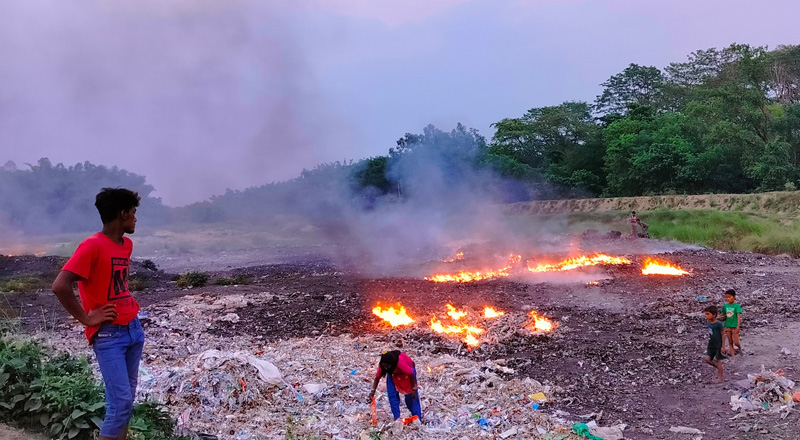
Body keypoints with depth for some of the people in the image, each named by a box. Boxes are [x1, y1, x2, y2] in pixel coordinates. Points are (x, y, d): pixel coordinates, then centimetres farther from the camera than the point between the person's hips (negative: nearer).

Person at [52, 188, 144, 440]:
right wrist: (86, 319, -15)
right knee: (121, 400, -8)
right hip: (109, 334, -8)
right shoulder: (92, 246, -16)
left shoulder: (127, 244, 9)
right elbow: (60, 286, -23)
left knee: (129, 396, 12)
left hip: (133, 328, 8)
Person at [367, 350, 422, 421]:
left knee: (412, 396, -4)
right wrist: (373, 391, -29)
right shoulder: (382, 364, -31)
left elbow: (411, 374, -32)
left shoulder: (400, 361, -44)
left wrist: (413, 389, -24)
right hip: (393, 373, 4)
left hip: (406, 372, -4)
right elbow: (377, 377, -18)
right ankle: (397, 418, 4)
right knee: (392, 396, -5)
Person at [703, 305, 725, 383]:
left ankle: (720, 377, 15)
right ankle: (719, 368, 25)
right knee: (707, 359, 1)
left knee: (718, 361, 2)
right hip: (711, 345, 7)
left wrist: (723, 346, -13)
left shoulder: (718, 324, -18)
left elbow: (722, 335, -13)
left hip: (718, 345, -7)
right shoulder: (709, 323, 3)